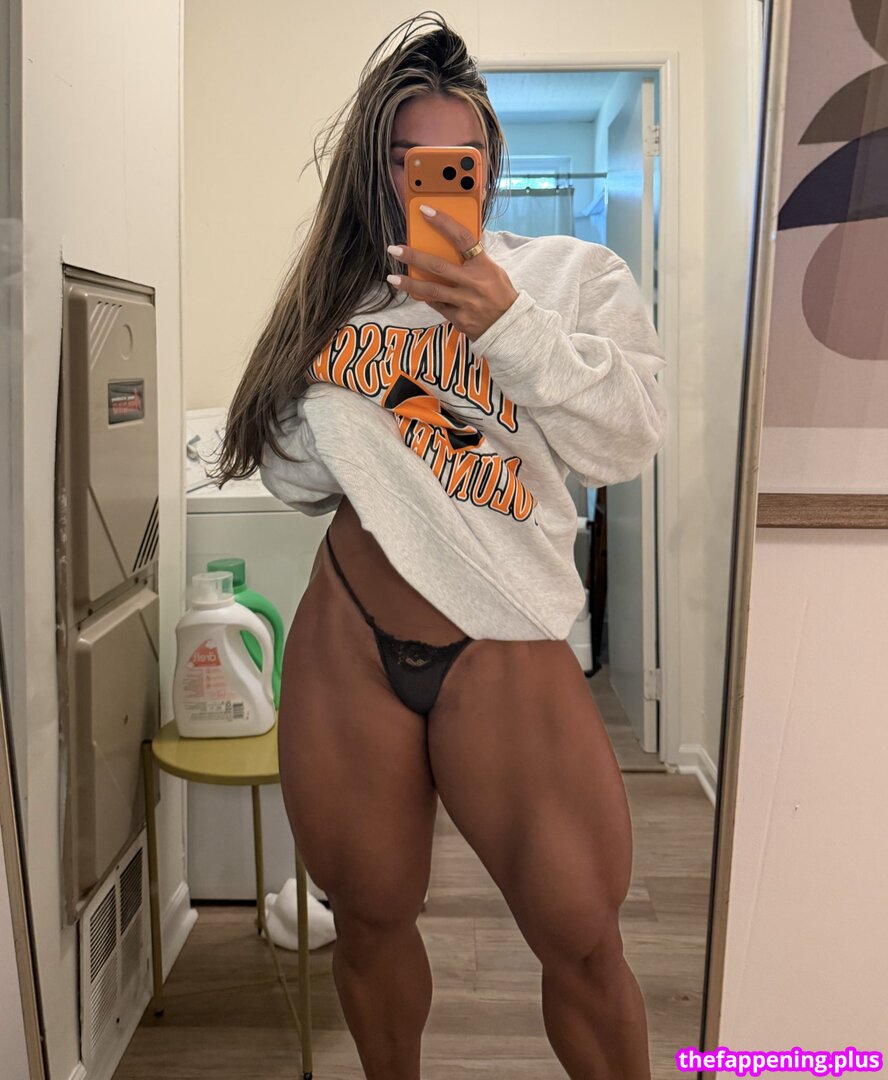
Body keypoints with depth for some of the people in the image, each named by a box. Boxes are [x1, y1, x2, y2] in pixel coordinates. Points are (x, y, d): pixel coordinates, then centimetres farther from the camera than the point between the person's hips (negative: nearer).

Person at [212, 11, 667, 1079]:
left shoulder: (574, 276, 3)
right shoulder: (342, 298, 11)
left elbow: (625, 443, -10)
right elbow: (294, 478, 16)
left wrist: (510, 322, -21)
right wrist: (331, 419, -5)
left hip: (504, 654, -2)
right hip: (346, 645, 3)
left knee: (583, 941, -4)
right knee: (371, 919, 16)